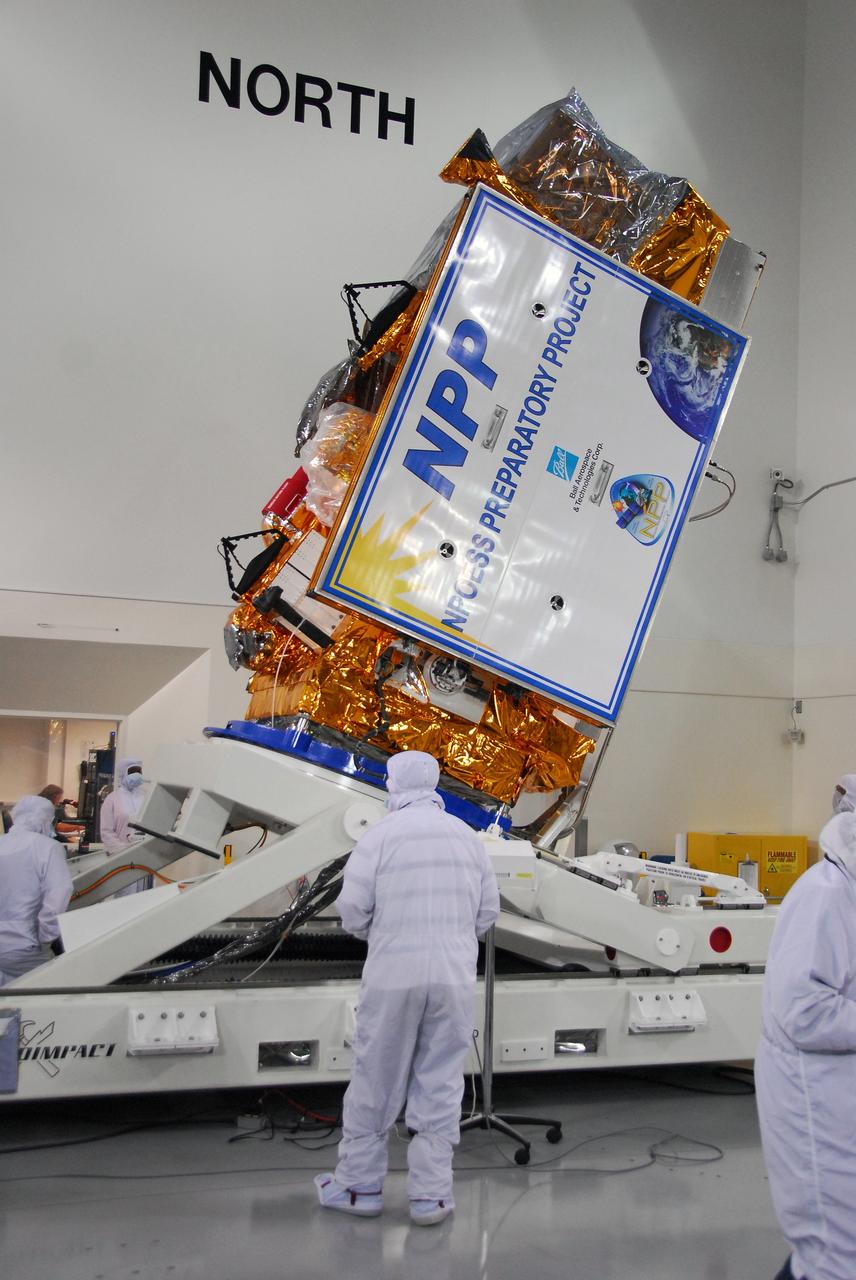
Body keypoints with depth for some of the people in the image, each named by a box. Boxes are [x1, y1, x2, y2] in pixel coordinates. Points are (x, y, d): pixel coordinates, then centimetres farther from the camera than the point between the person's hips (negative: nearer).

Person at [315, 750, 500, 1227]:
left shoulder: (381, 835, -6)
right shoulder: (467, 836, 5)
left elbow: (353, 909, -7)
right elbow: (488, 911, 8)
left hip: (393, 976, -3)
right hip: (455, 977, 3)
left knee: (375, 1083, 10)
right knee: (440, 1086, 10)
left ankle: (360, 1184, 22)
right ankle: (431, 1194, 14)